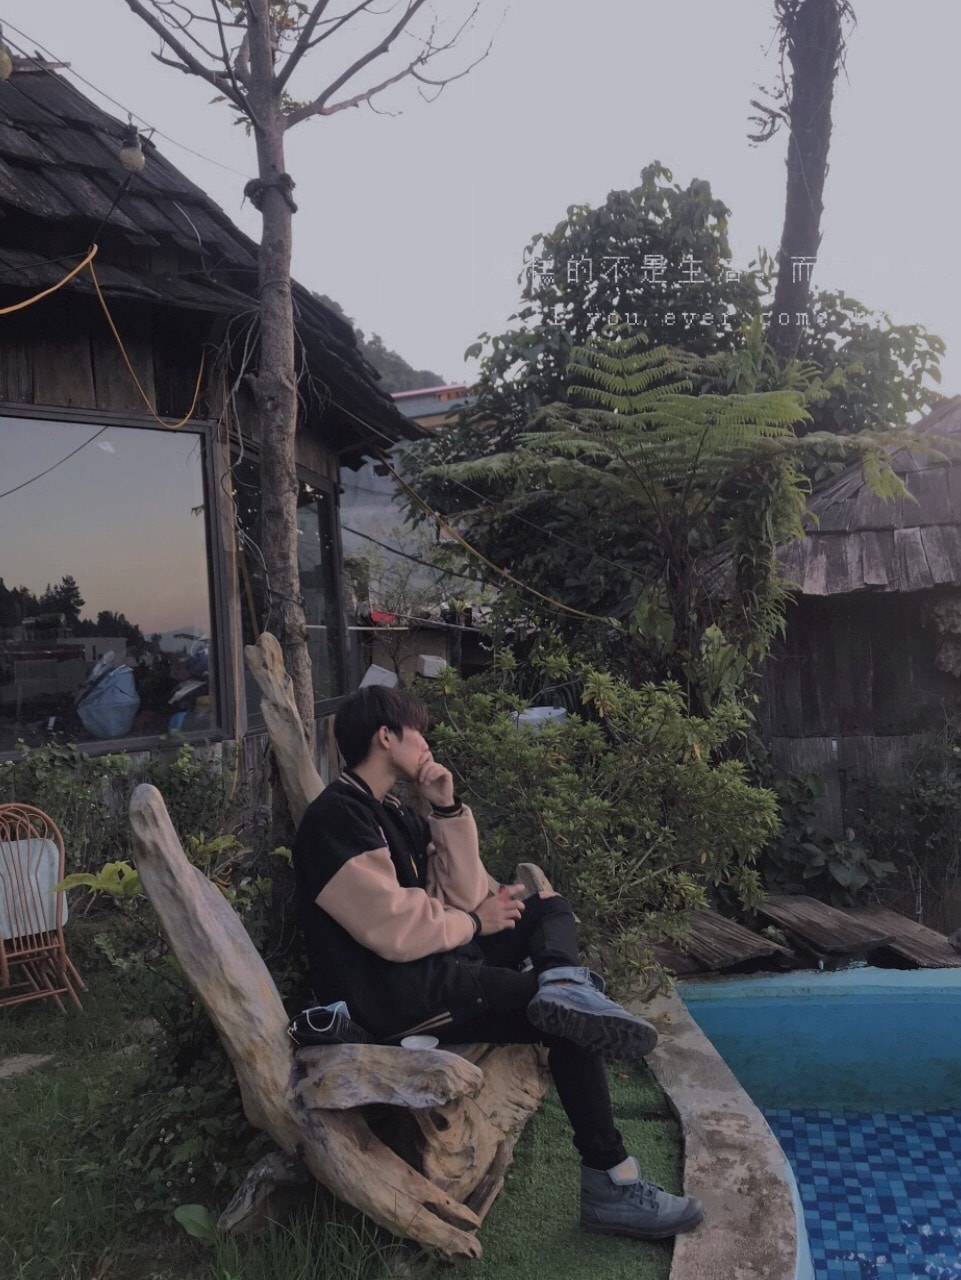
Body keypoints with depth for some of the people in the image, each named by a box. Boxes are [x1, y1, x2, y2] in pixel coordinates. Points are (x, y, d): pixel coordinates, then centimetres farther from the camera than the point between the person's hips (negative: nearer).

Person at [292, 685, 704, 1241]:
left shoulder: (392, 812, 15)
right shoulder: (337, 817, -14)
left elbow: (467, 894, 8)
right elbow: (396, 930, -24)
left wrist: (448, 809, -1)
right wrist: (474, 923, -7)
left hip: (435, 964, 10)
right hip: (398, 993, -10)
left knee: (550, 906, 11)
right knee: (570, 1021, -13)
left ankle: (563, 986, -20)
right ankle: (610, 1184, -5)